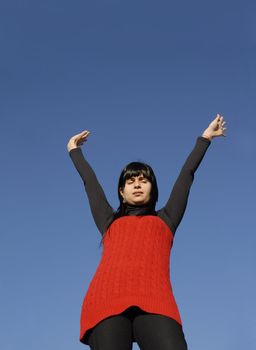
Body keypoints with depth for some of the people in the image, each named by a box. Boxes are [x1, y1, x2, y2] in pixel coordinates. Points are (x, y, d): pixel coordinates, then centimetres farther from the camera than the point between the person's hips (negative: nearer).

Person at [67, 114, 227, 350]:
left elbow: (187, 174, 38)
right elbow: (90, 180, 42)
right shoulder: (109, 222, 31)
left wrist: (205, 137, 46)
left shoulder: (164, 220, 30)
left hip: (153, 302, 0)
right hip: (106, 301, 1)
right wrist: (74, 151, 57)